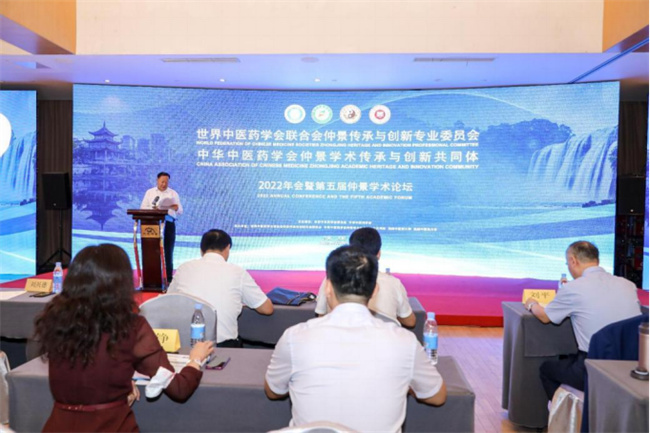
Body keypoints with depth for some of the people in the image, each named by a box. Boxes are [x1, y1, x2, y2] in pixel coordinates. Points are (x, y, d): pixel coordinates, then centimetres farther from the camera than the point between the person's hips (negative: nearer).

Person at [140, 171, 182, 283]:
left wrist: (176, 208, -14)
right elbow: (143, 208, 7)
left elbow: (180, 211, 8)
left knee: (168, 251, 0)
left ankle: (168, 277, 5)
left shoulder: (173, 194, 12)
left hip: (168, 224, 0)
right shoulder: (149, 192, 14)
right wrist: (153, 208, -13)